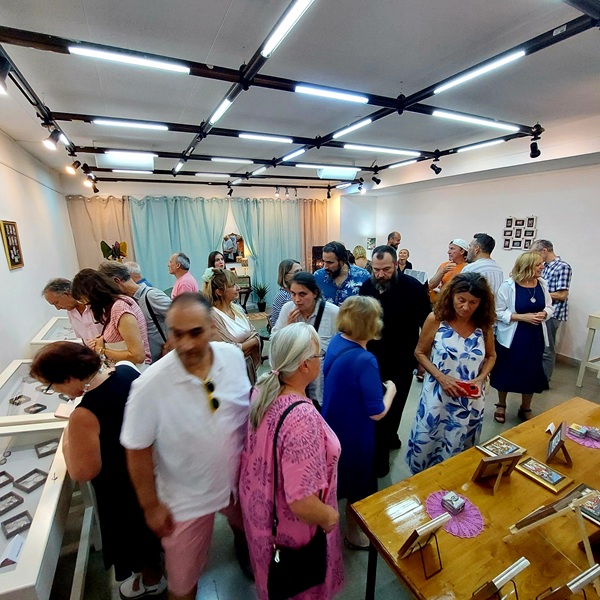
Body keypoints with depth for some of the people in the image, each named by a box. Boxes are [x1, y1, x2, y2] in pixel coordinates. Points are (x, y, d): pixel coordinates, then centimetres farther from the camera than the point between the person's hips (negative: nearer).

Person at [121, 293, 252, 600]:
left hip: (240, 479, 5)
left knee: (248, 531, 34)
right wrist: (151, 506, -7)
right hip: (186, 499, -4)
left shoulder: (233, 356, -19)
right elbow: (138, 451, -15)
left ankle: (245, 557, 69)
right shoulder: (150, 385, -29)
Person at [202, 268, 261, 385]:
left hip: (248, 365, 6)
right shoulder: (212, 316, -20)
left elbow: (256, 337, 1)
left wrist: (242, 347, -14)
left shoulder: (237, 308, 1)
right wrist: (249, 344, -10)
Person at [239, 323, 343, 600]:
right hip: (289, 525, -6)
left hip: (260, 506, 6)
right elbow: (301, 502, -35)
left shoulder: (261, 390, -15)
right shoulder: (302, 417, -39)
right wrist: (330, 517, -16)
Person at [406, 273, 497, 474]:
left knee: (459, 450, 17)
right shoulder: (436, 319, -14)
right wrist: (441, 376, -18)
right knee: (426, 444, 11)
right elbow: (420, 353, -5)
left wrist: (481, 378, -10)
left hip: (470, 401, 2)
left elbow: (491, 356, 9)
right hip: (438, 396, -2)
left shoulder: (484, 325, -6)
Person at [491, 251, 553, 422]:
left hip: (535, 337, 4)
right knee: (505, 373, 10)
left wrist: (544, 314, -11)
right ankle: (501, 406, 34)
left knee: (532, 374, 13)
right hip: (511, 337, -4)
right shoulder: (508, 285, -15)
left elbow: (549, 307, 11)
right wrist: (522, 317, -21)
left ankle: (525, 409, 36)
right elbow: (498, 312, -12)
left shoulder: (542, 284, -1)